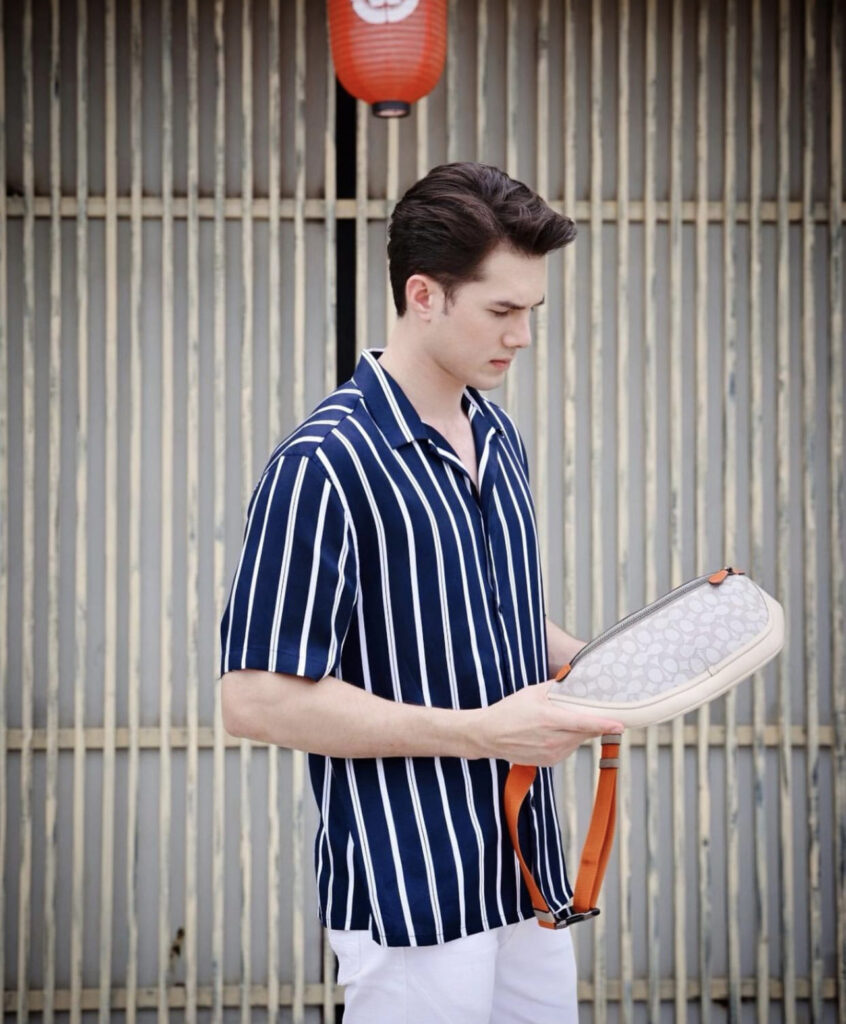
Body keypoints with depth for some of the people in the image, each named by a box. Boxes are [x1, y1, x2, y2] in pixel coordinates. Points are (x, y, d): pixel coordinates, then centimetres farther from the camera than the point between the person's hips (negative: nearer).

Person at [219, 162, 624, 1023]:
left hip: (527, 874, 8)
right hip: (414, 900, -8)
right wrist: (481, 733, -21)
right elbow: (256, 697, -19)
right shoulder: (326, 463, -17)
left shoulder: (497, 438, 9)